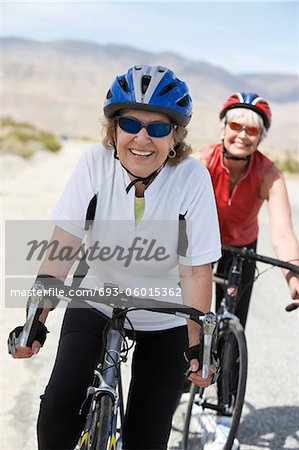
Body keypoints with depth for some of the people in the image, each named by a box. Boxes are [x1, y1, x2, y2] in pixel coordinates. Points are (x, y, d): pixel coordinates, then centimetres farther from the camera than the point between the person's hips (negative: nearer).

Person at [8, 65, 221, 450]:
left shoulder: (192, 177, -22)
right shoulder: (95, 163, -18)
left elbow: (196, 271, -20)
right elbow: (63, 243, -21)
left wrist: (198, 347, -21)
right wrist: (36, 320, -30)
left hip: (164, 320, 0)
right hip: (97, 301, 1)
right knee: (58, 408, -17)